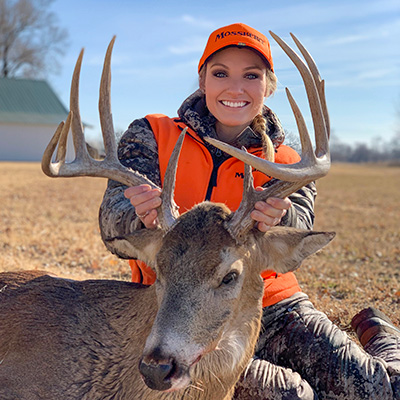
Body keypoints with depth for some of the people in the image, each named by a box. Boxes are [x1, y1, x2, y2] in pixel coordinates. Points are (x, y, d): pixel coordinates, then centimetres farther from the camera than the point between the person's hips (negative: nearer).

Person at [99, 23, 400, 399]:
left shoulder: (285, 165, 4)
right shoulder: (153, 136, 0)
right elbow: (114, 227, -14)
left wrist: (276, 221, -40)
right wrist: (142, 219, -39)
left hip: (271, 308, 2)